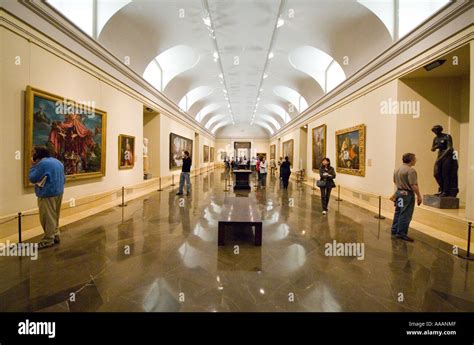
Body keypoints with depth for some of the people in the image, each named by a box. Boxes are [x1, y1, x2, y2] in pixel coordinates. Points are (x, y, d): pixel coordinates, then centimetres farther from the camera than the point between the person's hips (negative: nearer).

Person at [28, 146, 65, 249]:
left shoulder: (42, 163, -16)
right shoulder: (58, 162, 12)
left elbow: (32, 178, -10)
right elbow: (63, 178, 17)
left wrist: (33, 166, -1)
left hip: (47, 194, -9)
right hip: (58, 192, 9)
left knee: (48, 217, -1)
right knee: (55, 216, 17)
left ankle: (48, 240, 6)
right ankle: (56, 236, 24)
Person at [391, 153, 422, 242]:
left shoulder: (397, 169, 10)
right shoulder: (411, 170, -18)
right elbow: (413, 185, -21)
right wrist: (419, 196, -14)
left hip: (399, 192, 9)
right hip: (407, 194, -9)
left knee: (398, 212, 16)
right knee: (405, 215, -3)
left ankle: (394, 230, 24)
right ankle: (401, 233, 2)